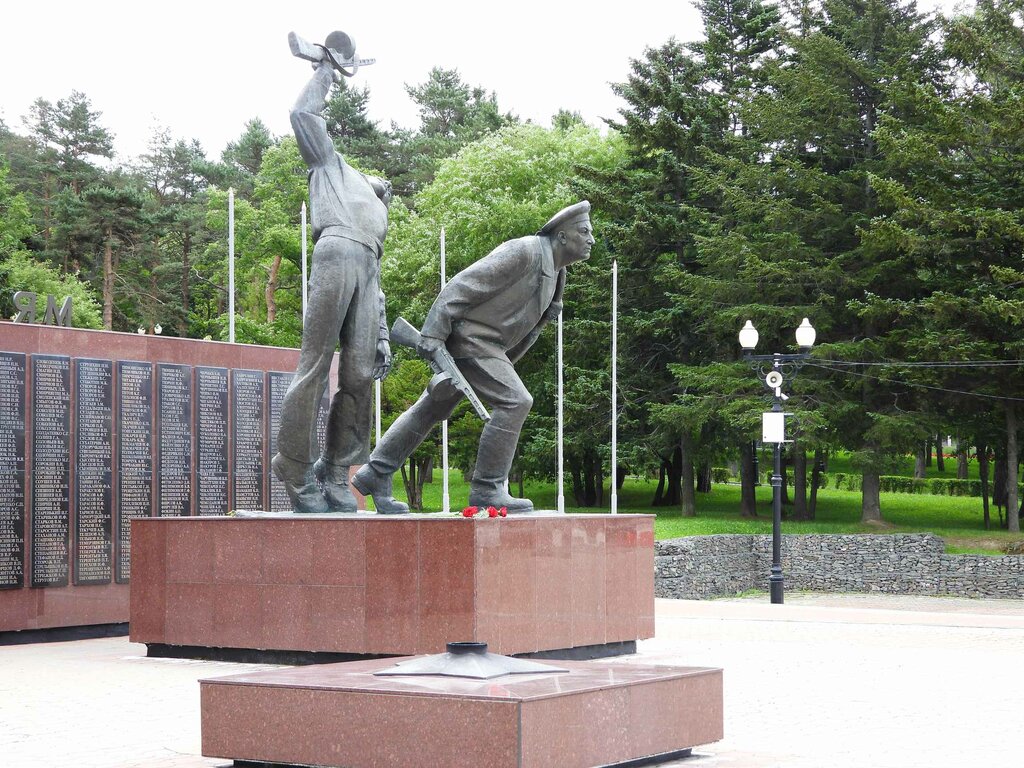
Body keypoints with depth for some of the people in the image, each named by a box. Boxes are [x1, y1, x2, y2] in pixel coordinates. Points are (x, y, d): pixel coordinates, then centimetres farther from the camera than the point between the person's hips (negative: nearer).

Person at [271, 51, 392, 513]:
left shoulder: (377, 222, 38)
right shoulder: (333, 166, 30)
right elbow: (303, 115, 19)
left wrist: (382, 338, 15)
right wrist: (324, 75, 31)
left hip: (367, 264, 6)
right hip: (337, 250, -6)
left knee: (359, 376, -8)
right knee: (315, 367, -12)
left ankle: (336, 475, -6)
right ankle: (297, 477, -15)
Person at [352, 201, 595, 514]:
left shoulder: (556, 273, 13)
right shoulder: (523, 252, -16)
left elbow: (531, 327, 19)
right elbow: (463, 285, -19)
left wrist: (503, 364, 14)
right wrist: (433, 333, -23)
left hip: (486, 345, 10)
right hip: (469, 335, -10)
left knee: (432, 408, 12)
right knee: (513, 402, -18)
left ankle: (375, 474, 17)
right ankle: (487, 489, -15)